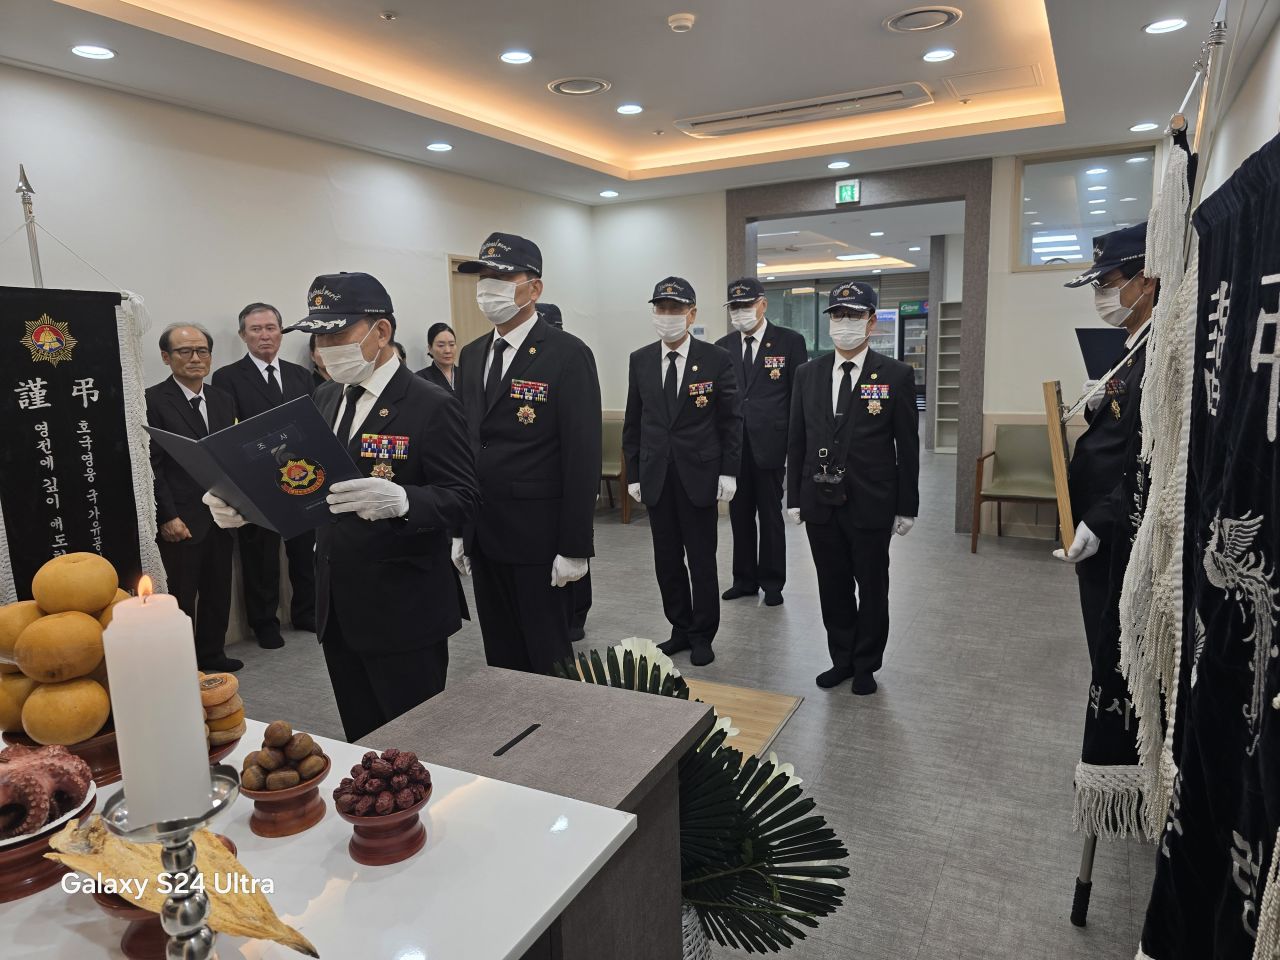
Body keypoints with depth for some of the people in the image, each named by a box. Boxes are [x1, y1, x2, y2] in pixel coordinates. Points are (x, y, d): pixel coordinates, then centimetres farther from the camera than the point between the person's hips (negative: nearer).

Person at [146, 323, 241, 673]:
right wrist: (168, 518, -14)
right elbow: (151, 466, -11)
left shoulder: (224, 400, 9)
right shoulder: (153, 401, -8)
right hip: (181, 520, -5)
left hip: (221, 515, 6)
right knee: (182, 595, 6)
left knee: (218, 590, 15)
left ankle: (211, 653, 30)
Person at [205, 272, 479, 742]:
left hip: (403, 612, -7)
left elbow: (462, 497, -18)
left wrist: (400, 501, -36)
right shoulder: (325, 398, 11)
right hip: (337, 607, 7)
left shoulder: (431, 405, -13)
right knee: (361, 744, 18)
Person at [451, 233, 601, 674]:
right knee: (500, 654, 17)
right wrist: (459, 530, 12)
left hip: (536, 539, -6)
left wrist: (574, 548, -15)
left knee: (547, 655, 8)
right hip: (482, 538, 6)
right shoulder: (471, 355, 11)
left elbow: (583, 456, -14)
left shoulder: (568, 355, -11)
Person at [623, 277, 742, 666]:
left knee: (702, 560, 6)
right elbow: (633, 422, 9)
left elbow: (731, 420, -2)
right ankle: (680, 630, 26)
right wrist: (633, 473, 5)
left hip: (699, 474, -3)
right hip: (656, 476, 3)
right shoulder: (639, 361, 5)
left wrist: (728, 472, -7)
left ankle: (702, 636, 21)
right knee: (667, 560, 10)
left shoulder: (716, 359, -4)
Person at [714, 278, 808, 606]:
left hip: (769, 446, -3)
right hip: (733, 447, 4)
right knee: (740, 515, 12)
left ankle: (772, 582, 21)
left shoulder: (790, 342, -3)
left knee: (771, 516, 7)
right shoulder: (723, 347, 8)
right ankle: (744, 579, 25)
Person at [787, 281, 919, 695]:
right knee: (833, 588, 14)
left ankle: (866, 665, 29)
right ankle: (842, 659, 31)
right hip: (820, 504, 3)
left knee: (872, 588, 11)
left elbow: (907, 447, -3)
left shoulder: (896, 375, -5)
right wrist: (794, 498, 5)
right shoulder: (808, 374, 5)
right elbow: (796, 441, 7)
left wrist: (907, 507, -4)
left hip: (871, 505, -3)